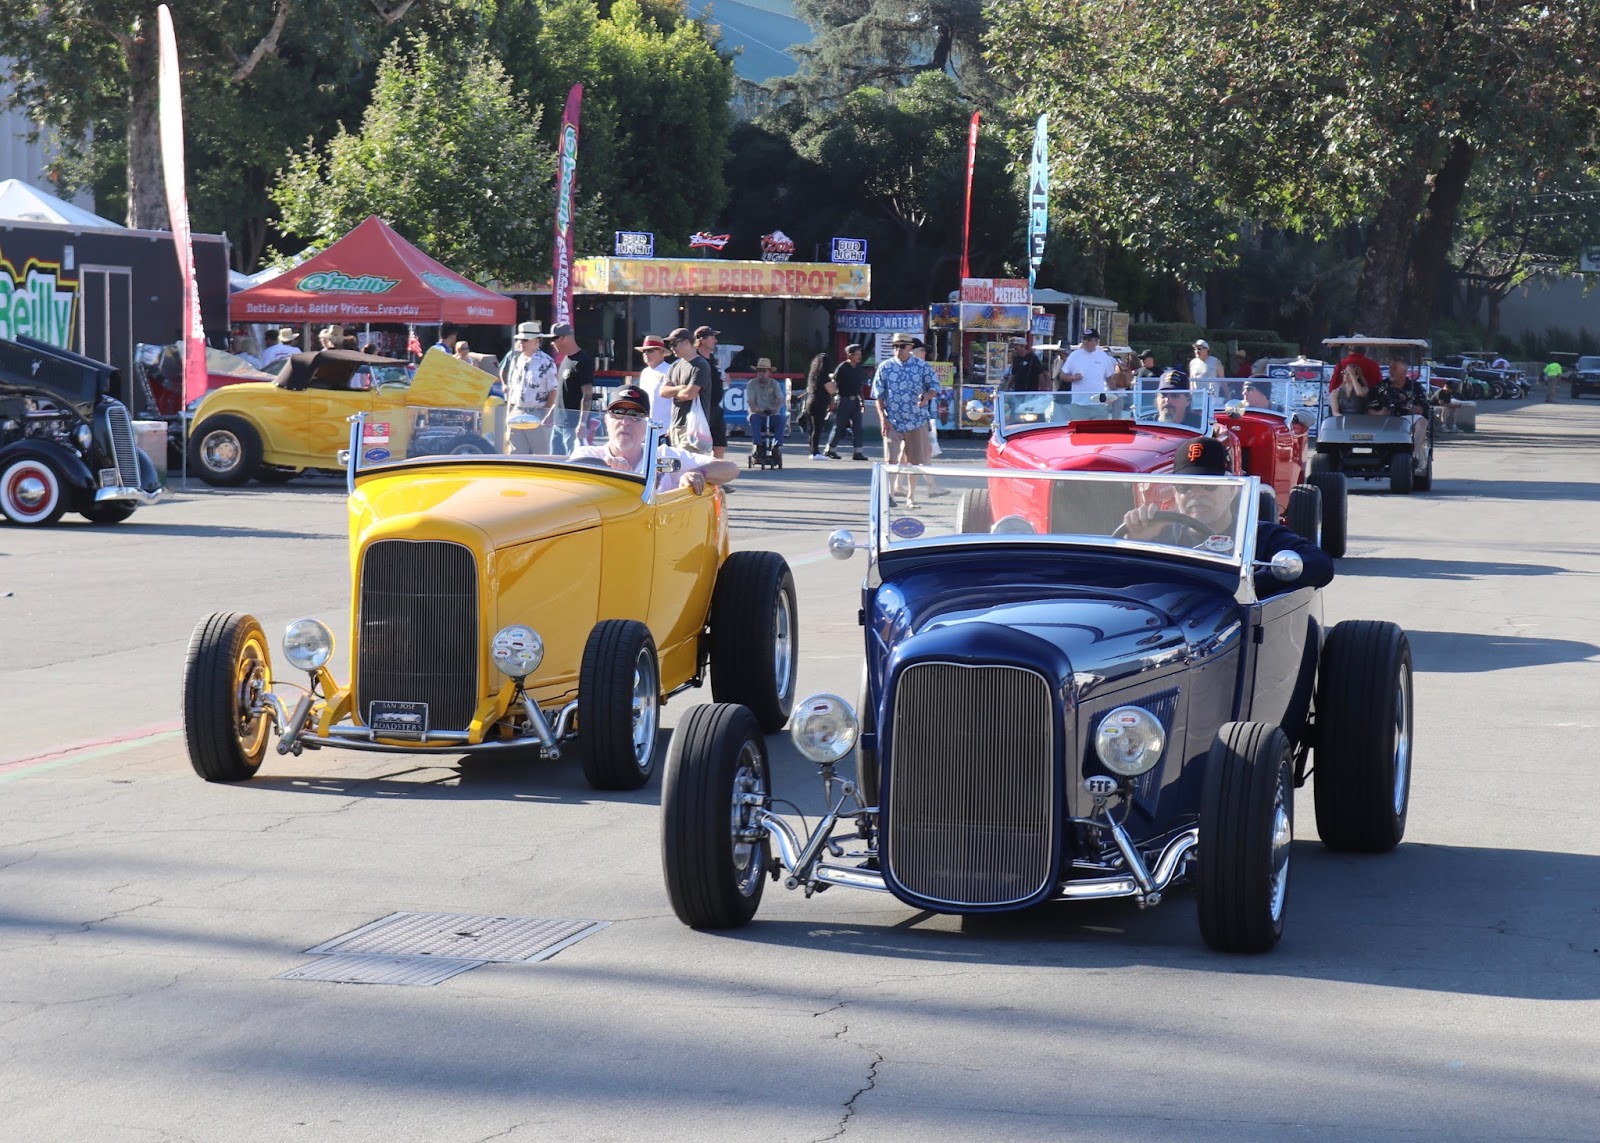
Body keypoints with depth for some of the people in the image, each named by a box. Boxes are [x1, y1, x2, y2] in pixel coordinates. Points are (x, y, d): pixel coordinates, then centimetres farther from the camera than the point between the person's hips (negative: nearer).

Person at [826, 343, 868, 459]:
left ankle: (858, 452, 0)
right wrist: (833, 400, -14)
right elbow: (834, 384, -10)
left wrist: (862, 401, 16)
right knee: (839, 426, 0)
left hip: (855, 400, 6)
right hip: (843, 400, -6)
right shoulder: (842, 368, -9)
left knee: (857, 426, 0)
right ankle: (830, 450, 11)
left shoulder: (859, 369, 10)